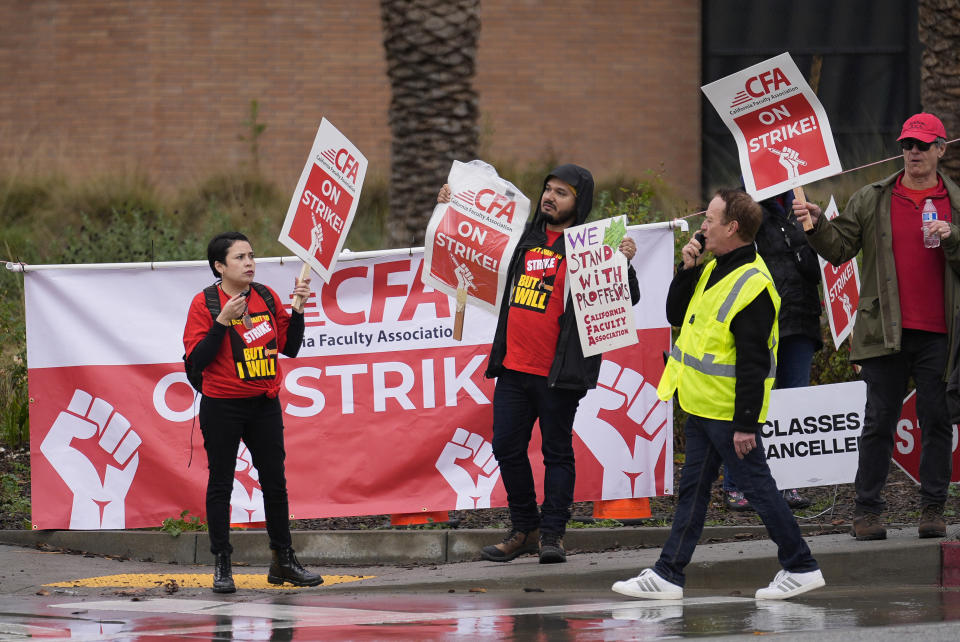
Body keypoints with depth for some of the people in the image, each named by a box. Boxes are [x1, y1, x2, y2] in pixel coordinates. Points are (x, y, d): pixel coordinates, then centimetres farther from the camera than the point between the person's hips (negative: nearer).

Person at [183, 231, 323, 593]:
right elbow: (197, 360, -14)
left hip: (265, 405, 4)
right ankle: (222, 566, 6)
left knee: (275, 482, 7)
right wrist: (223, 321, -21)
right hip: (222, 408, -4)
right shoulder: (205, 303, -7)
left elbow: (289, 347, 10)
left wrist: (297, 310, -2)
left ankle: (283, 562, 17)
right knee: (221, 484, 0)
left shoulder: (267, 298, 7)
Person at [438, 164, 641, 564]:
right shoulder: (525, 237, 13)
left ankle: (552, 534, 10)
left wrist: (624, 264, -27)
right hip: (514, 367, 7)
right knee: (507, 448, 9)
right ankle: (525, 528, 21)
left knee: (557, 451, 3)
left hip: (557, 374, -7)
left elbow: (627, 301, -10)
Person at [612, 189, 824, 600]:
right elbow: (677, 316, 18)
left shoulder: (751, 285, -21)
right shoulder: (713, 270, 9)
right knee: (692, 489, 11)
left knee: (757, 487, -1)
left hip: (729, 412, -10)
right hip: (702, 406, 10)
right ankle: (668, 575, 15)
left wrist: (745, 423, -24)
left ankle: (801, 568, 9)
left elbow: (752, 362, -23)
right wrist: (687, 270, 3)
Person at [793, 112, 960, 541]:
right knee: (879, 422, 1)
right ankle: (867, 510, 4)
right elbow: (839, 248, 4)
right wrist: (816, 226, -14)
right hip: (885, 330, 0)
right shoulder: (872, 201, 8)